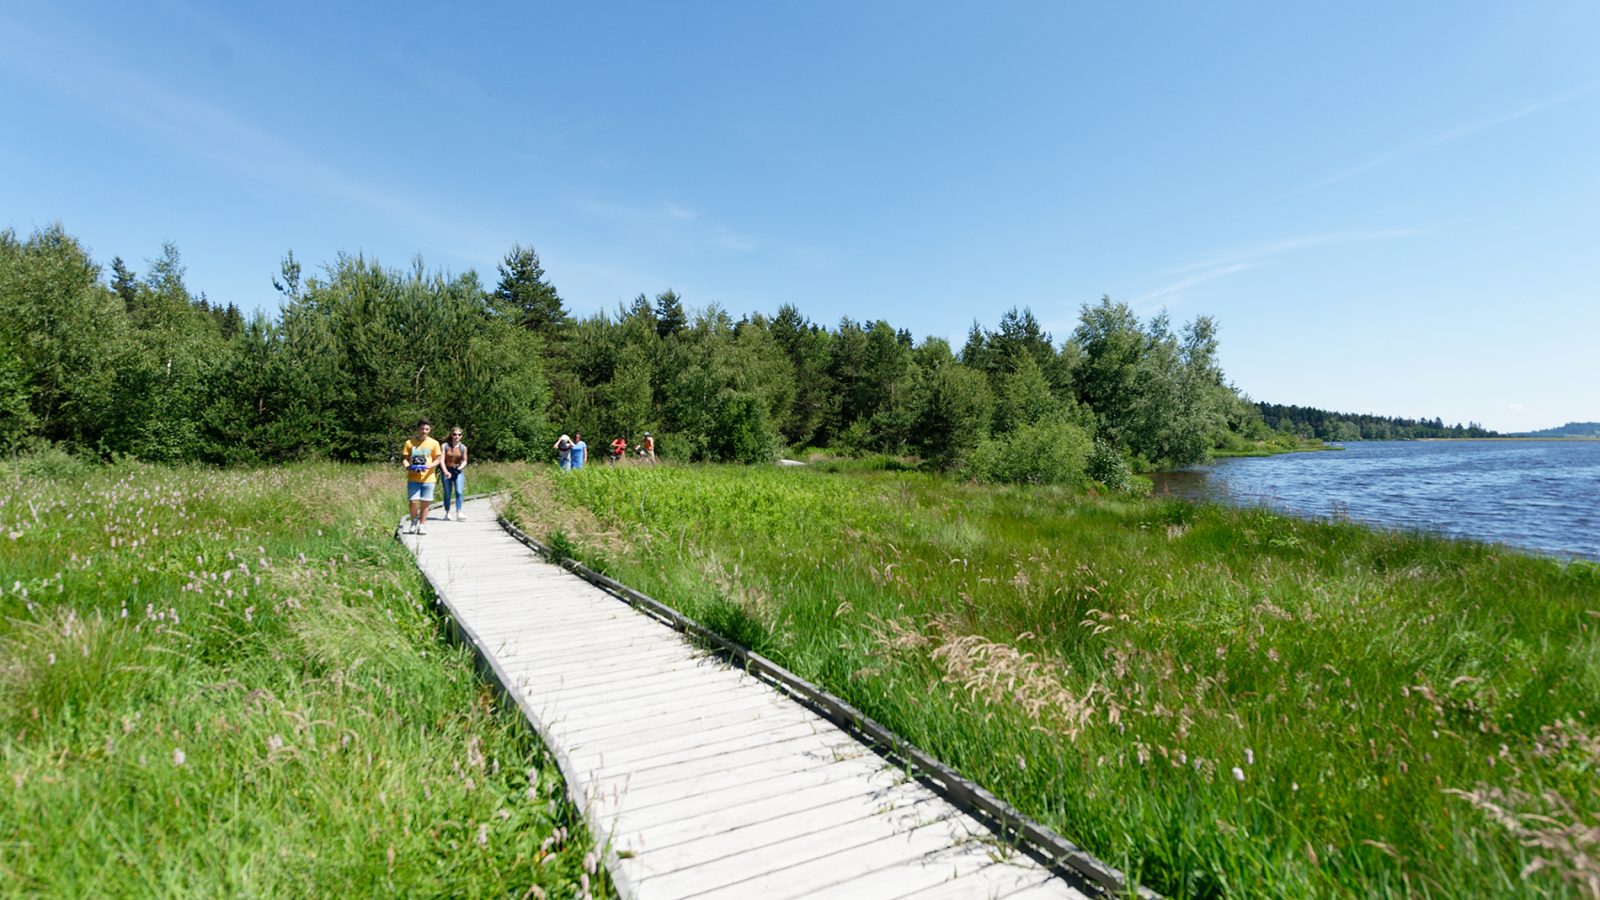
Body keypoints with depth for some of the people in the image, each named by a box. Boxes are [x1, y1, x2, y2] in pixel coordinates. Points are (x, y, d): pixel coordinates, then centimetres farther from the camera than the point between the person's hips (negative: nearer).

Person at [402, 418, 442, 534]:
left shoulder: (434, 443, 3)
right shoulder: (410, 443, 2)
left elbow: (437, 459, 6)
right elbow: (404, 458, 6)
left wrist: (430, 465, -14)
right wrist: (407, 466, -15)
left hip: (428, 478, 1)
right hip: (413, 478, 0)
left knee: (425, 503, 3)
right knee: (413, 501, -7)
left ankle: (422, 525, 17)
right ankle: (414, 522, 18)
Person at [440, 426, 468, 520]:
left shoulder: (463, 447, 2)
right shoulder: (445, 446, -2)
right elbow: (441, 460, -8)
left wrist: (460, 467, -13)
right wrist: (445, 472, -22)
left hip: (459, 472, 1)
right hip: (447, 471, -1)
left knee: (459, 492, -14)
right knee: (447, 494, 5)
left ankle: (459, 513, -14)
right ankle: (447, 513, 17)